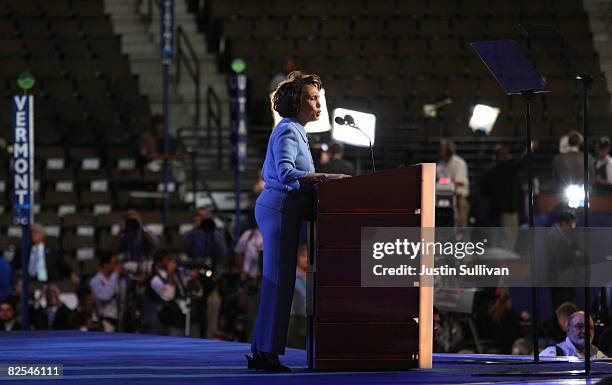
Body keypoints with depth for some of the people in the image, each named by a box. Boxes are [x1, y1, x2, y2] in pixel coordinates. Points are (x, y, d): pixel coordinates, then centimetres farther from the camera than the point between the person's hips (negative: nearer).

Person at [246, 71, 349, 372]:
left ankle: (261, 352, 12)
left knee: (276, 281, 10)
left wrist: (316, 178, 23)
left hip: (275, 208, 10)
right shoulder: (288, 132, -13)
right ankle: (267, 351, -10)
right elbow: (286, 173, -27)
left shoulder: (293, 131, 19)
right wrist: (325, 177, -32)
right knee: (279, 280, -10)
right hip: (280, 209, -10)